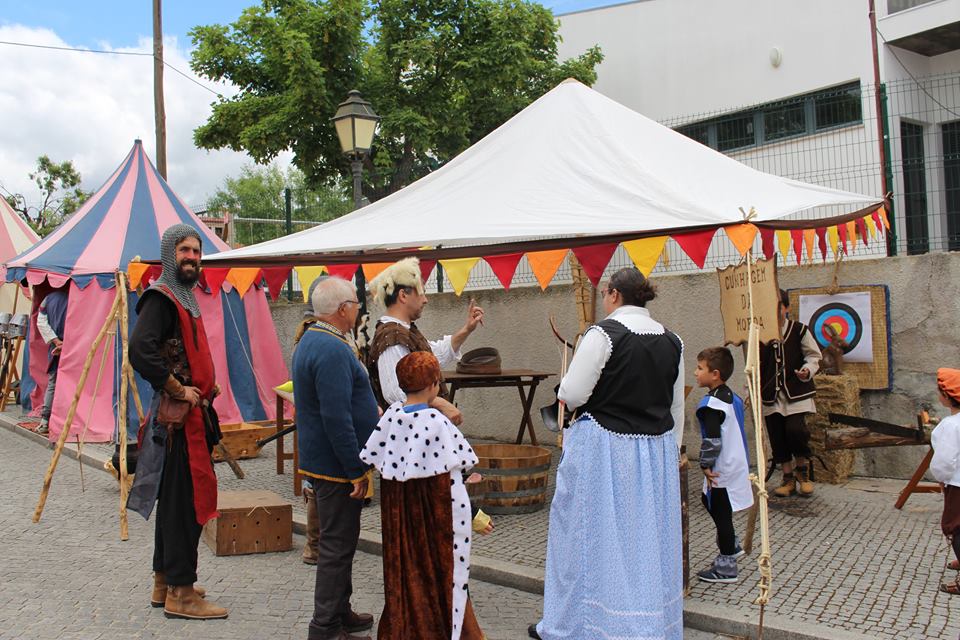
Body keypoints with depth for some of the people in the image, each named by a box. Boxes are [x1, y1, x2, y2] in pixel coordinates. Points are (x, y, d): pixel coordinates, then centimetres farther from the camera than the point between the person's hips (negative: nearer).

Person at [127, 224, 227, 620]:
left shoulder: (185, 298, 17)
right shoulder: (160, 298, -13)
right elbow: (140, 350, -28)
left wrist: (207, 385, 12)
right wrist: (177, 389, -20)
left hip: (192, 414, 10)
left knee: (176, 498, 16)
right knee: (185, 501, -5)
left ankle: (165, 582, 28)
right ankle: (179, 593, 4)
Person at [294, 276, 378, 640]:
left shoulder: (311, 340, 11)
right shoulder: (333, 351, -23)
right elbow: (337, 418, -27)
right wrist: (357, 471, -22)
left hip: (320, 458, 11)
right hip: (336, 465, -11)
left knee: (338, 542, 20)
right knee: (337, 545, 0)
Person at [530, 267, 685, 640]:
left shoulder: (603, 334, -14)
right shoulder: (672, 341, 5)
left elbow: (571, 394, -16)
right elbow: (677, 407, 13)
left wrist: (565, 390, 7)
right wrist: (671, 454, 23)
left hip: (603, 448, -5)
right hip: (658, 451, 5)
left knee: (594, 535, 6)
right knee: (649, 538, 14)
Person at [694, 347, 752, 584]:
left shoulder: (711, 405, -22)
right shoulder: (733, 398, 7)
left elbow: (713, 441, -26)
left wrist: (706, 465, -15)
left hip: (721, 472, -9)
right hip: (737, 465, 9)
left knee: (720, 514, 3)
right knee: (709, 502, 24)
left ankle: (726, 567, 14)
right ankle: (731, 546, 34)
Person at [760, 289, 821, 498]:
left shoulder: (799, 330, 0)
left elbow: (813, 355, 5)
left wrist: (807, 370, -15)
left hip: (796, 391, -3)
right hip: (770, 394, 3)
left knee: (795, 429, -18)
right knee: (776, 435, 3)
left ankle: (802, 469, 9)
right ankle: (788, 477, 18)